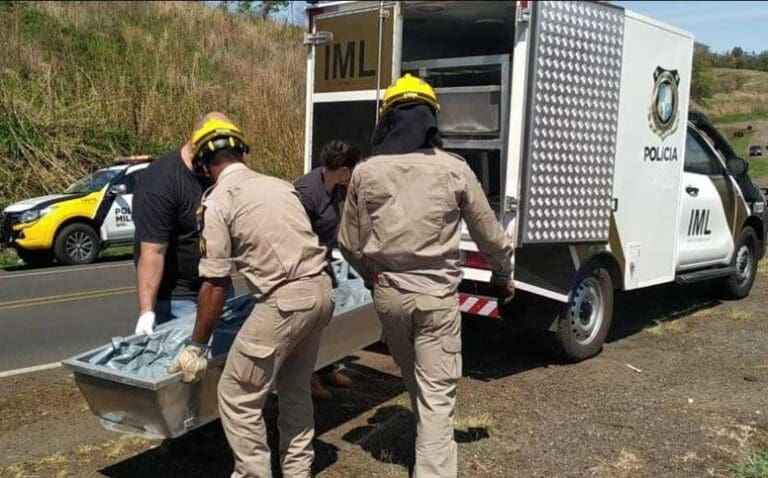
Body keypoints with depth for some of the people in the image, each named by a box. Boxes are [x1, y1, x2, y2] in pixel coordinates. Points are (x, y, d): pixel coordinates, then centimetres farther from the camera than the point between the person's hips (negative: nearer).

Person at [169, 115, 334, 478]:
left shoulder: (218, 202, -3)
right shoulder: (279, 185, 17)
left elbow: (215, 284, -6)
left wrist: (196, 346, 1)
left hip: (286, 300, -8)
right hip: (322, 288, 8)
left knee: (237, 398, 5)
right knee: (296, 389, 23)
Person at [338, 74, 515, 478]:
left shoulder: (365, 172, -3)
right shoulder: (453, 169, -8)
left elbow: (349, 243, 5)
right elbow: (490, 235, 3)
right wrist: (503, 275, 21)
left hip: (388, 293, 3)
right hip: (436, 295, -3)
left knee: (415, 382, 24)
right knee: (437, 393, 3)